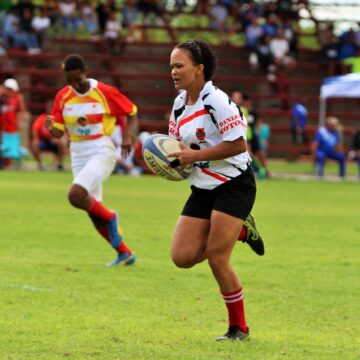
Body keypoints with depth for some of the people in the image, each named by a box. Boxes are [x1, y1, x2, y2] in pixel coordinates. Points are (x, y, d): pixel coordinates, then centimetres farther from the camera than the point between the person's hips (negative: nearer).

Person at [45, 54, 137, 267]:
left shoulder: (105, 93, -9)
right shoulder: (63, 97, 2)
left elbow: (132, 113, 2)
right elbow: (58, 132, 2)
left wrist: (127, 136, -14)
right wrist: (50, 127, -21)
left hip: (102, 151, -5)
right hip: (78, 154, 6)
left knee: (76, 195, -27)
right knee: (94, 213, 6)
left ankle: (110, 218, 2)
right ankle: (125, 254, 21)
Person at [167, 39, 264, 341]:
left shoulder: (216, 101, -18)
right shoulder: (180, 103, 7)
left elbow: (238, 144, -22)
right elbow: (177, 142, 19)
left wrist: (195, 156, -23)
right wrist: (171, 157, -4)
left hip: (234, 186, -8)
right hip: (203, 189, 8)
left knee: (216, 259, -12)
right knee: (182, 257, -5)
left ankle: (239, 328, 6)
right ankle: (240, 229, 19)